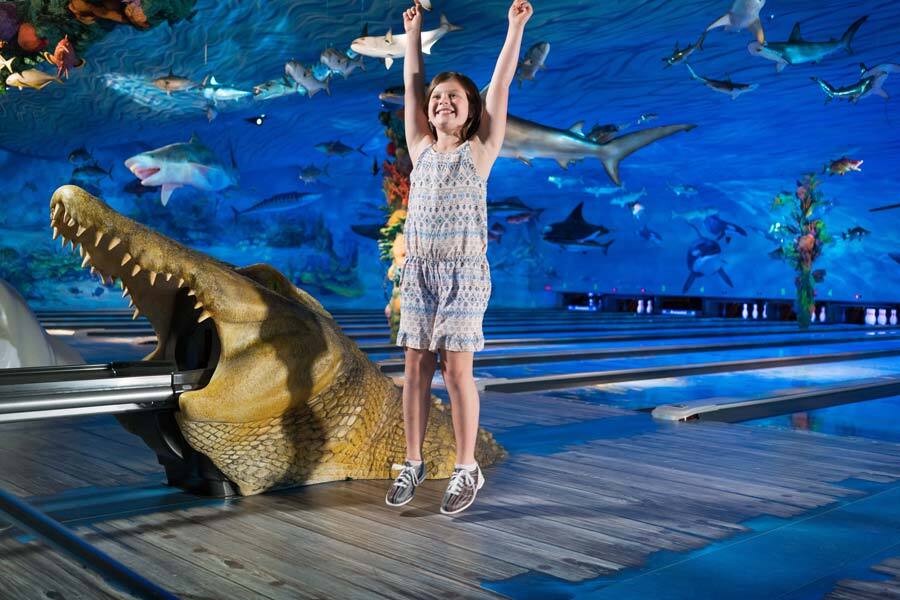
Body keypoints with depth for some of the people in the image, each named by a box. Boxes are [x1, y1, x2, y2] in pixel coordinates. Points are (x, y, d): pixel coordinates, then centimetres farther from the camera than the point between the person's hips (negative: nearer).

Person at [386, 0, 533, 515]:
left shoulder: (480, 150, 2)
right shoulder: (421, 149, 11)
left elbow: (500, 87, -1)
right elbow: (411, 86, 17)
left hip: (464, 270, -4)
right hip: (418, 269, 4)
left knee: (456, 368, -4)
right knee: (416, 366, 5)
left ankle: (468, 469, 7)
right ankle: (413, 463, 15)